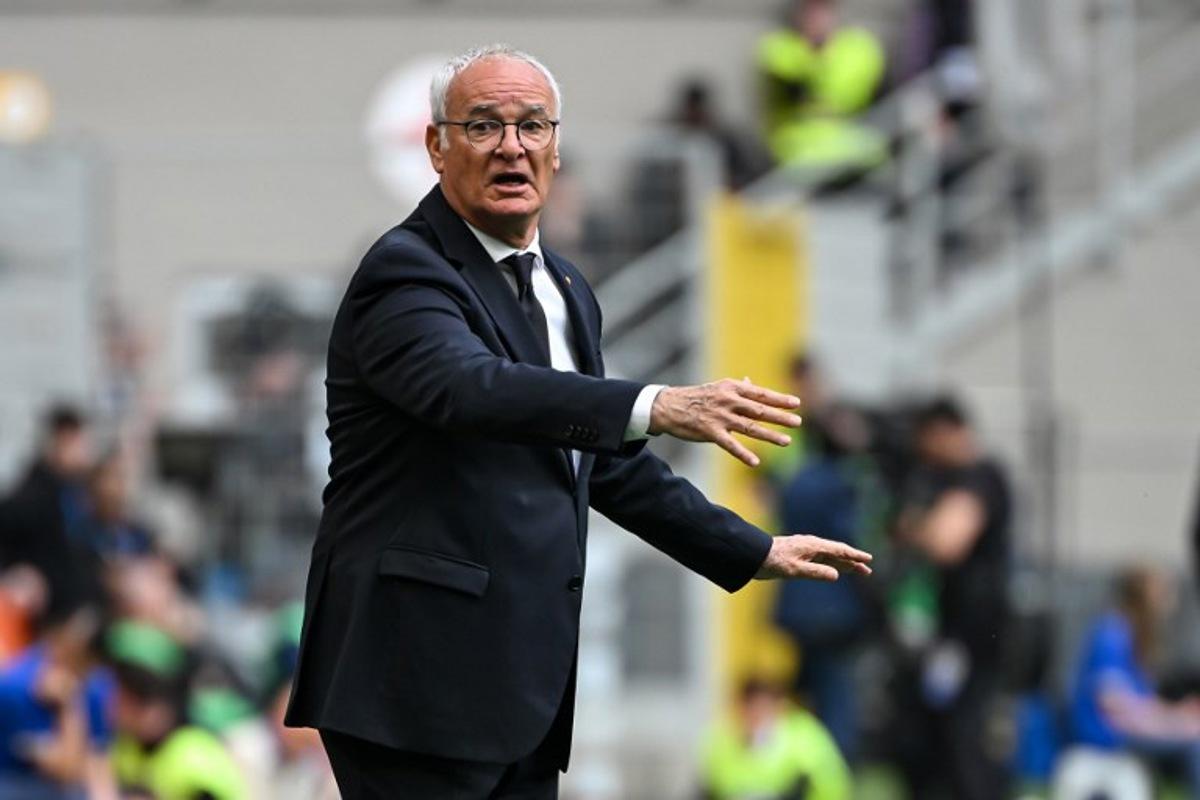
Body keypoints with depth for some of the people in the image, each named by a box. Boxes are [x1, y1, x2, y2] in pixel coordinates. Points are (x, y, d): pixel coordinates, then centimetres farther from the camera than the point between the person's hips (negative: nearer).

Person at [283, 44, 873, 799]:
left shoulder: (566, 289, 19)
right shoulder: (407, 272, -10)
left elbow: (610, 460, 30)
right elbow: (473, 389, -31)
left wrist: (752, 552, 31)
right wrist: (658, 406, -43)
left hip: (524, 690, 9)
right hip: (420, 684, -9)